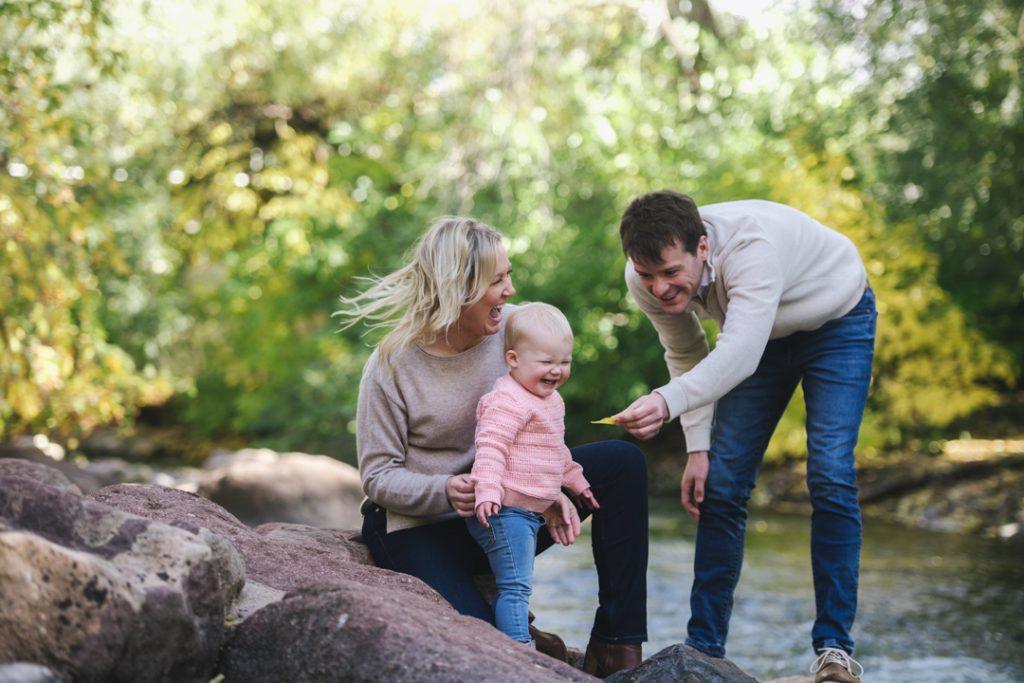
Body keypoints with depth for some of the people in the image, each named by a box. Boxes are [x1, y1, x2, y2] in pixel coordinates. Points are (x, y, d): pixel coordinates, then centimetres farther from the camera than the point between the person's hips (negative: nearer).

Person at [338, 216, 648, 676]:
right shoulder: (391, 366, -17)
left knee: (623, 462, -11)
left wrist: (552, 490, -18)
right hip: (420, 528, -5)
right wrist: (444, 492, -33)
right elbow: (377, 475, -13)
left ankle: (615, 646, -9)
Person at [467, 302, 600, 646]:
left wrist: (577, 482, 38)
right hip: (505, 511, -10)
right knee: (516, 587, -13)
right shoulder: (509, 401, -17)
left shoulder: (550, 400, 17)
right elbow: (490, 447, -27)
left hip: (529, 512, 10)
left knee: (513, 588, 15)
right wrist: (487, 492, -37)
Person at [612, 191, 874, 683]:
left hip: (835, 322, -5)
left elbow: (739, 353, -52)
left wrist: (668, 401, -67)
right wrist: (697, 446, -12)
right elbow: (686, 355, -5)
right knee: (720, 482, -4)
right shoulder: (645, 280, -22)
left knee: (829, 475, -19)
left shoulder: (751, 245, -43)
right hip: (762, 335, 5)